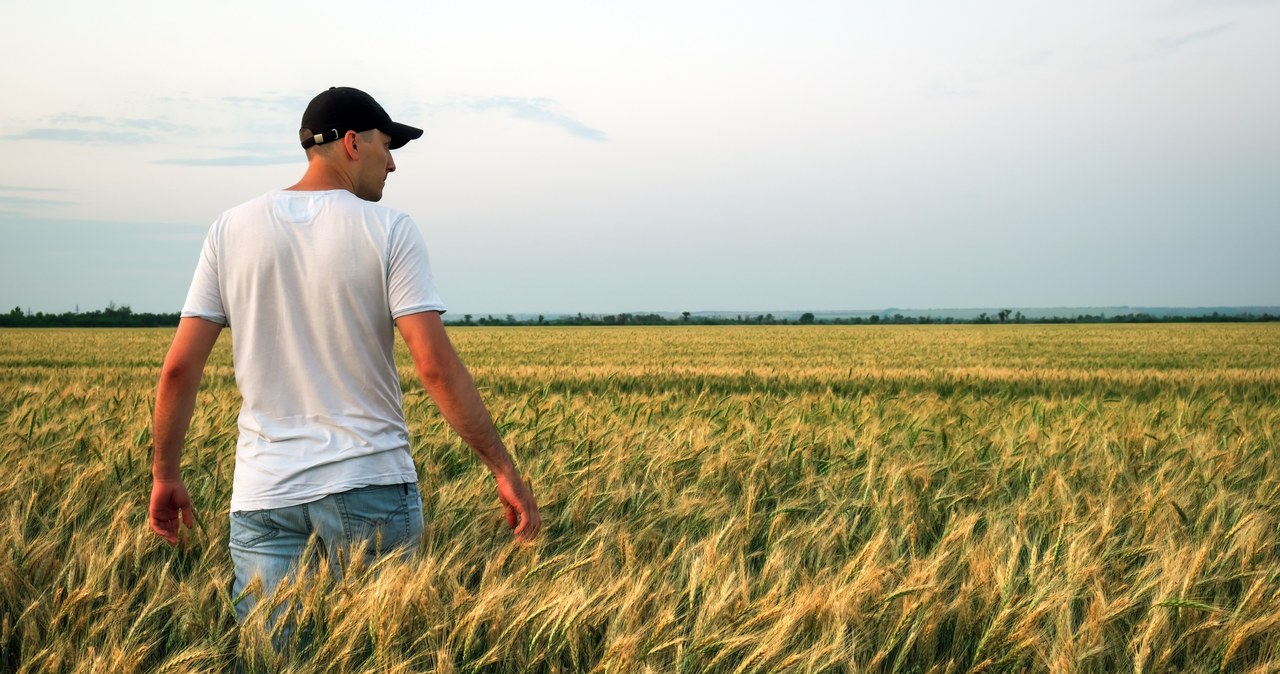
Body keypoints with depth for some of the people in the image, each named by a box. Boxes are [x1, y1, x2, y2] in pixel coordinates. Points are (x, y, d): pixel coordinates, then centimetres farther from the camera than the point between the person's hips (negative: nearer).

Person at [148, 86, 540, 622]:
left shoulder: (231, 230, 4)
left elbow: (179, 367, 2)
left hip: (264, 497, 2)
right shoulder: (390, 230, -6)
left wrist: (165, 473, 14)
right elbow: (436, 366, -13)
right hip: (372, 487, -2)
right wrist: (503, 469, -7)